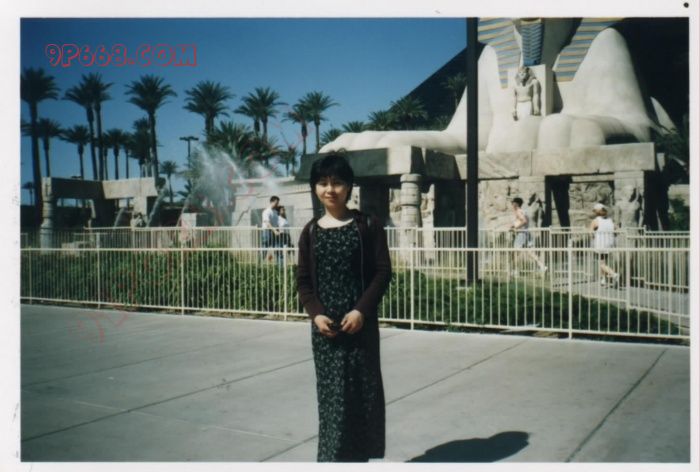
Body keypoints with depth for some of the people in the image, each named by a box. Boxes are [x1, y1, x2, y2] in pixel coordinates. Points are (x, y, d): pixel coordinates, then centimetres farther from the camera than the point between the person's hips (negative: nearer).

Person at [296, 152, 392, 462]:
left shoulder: (367, 226, -1)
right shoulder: (311, 231, 5)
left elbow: (383, 272, -4)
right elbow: (303, 280, 6)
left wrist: (361, 310, -15)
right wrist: (316, 313, -10)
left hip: (360, 322, -1)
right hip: (324, 325, 1)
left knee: (363, 389, 5)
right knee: (331, 392, 3)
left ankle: (359, 454, 21)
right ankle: (334, 455, 13)